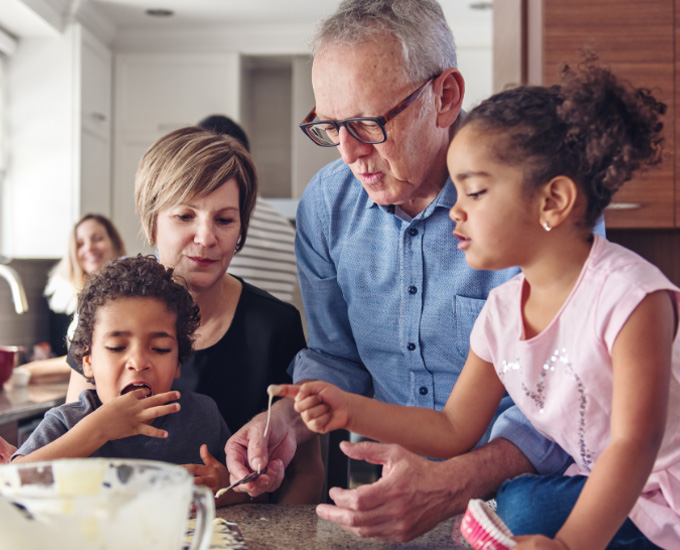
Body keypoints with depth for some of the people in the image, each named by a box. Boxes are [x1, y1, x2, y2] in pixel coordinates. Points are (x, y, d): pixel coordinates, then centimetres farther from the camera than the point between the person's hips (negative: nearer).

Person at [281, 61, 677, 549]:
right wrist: (351, 410, -1)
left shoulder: (629, 294, -22)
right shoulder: (502, 311, 0)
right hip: (597, 492, 7)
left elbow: (633, 443, -26)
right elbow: (455, 430, 8)